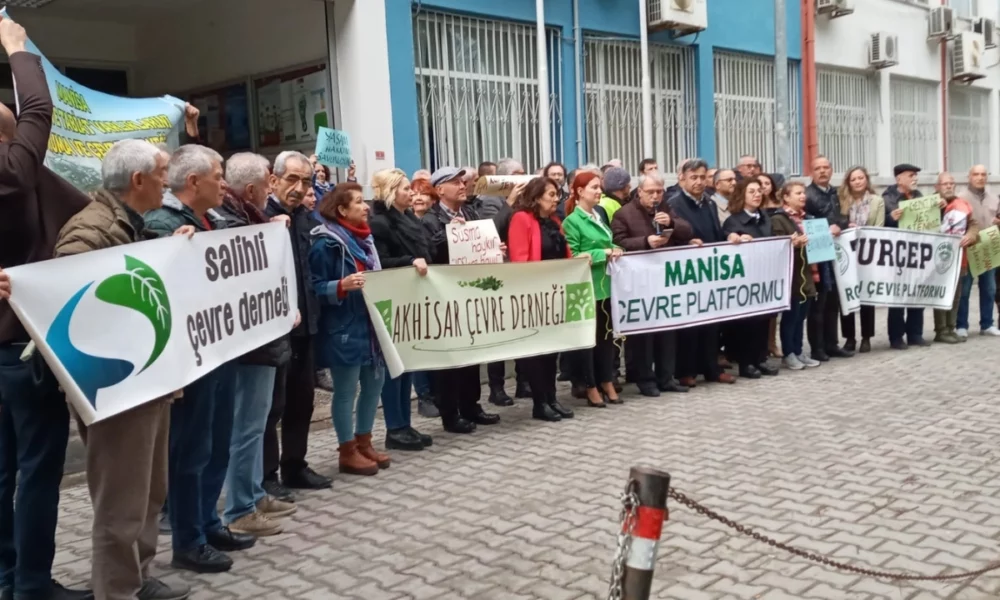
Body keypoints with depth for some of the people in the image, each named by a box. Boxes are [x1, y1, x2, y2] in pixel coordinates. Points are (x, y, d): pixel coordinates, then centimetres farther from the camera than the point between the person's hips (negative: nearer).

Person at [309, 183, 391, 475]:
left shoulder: (364, 237, 12)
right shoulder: (326, 243, -14)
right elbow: (316, 288, -15)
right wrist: (342, 286, -29)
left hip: (369, 323, 9)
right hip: (343, 328, -9)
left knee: (375, 381, 13)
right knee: (346, 389, 0)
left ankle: (364, 442, 27)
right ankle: (348, 452, 13)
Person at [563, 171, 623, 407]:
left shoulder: (600, 215, 13)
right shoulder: (572, 221, -10)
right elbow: (572, 256, -14)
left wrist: (614, 250, 1)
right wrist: (603, 253, -18)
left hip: (605, 283, 7)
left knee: (606, 333, 12)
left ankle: (607, 383, 22)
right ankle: (590, 387, 11)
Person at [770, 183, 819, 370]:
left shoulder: (805, 218, 16)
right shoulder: (778, 219, -9)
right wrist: (795, 243, -31)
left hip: (807, 273, 7)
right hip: (791, 275, -7)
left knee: (801, 316, 11)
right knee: (790, 315, -1)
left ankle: (799, 351, 18)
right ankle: (788, 354, 7)